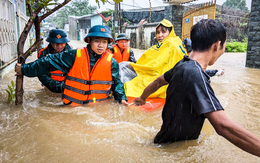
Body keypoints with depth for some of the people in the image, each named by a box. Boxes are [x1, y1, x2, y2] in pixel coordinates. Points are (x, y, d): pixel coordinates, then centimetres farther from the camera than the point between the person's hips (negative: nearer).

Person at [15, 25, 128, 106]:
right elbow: (49, 62, 2)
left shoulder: (111, 62, 1)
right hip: (72, 105, 0)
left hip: (100, 106, 0)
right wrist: (24, 69, 6)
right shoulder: (74, 56, -4)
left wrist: (121, 98, -2)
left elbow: (116, 82, 12)